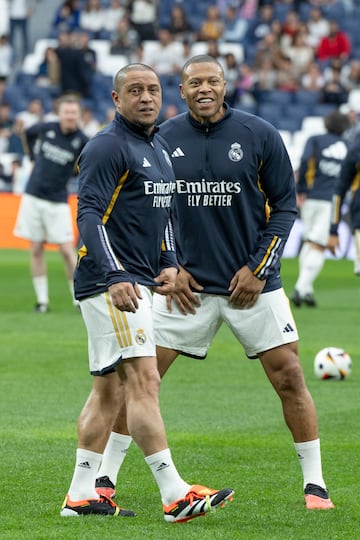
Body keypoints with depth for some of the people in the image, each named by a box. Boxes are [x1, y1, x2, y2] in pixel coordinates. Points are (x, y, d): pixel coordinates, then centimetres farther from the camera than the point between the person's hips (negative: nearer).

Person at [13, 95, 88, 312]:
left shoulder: (82, 141, -8)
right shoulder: (46, 129, -1)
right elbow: (28, 133, 21)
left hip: (58, 202, -3)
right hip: (33, 197, 3)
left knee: (67, 250, -7)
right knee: (36, 249, 5)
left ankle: (79, 298, 3)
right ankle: (42, 299, 12)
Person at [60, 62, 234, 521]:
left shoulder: (158, 149, 18)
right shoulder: (107, 147, -11)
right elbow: (89, 216, -18)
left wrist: (168, 262, 12)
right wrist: (115, 277, -27)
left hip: (134, 284, 10)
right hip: (110, 283, -10)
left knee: (107, 387, 10)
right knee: (144, 379, -14)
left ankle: (81, 494, 14)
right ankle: (174, 495, -18)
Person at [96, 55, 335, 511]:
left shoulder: (260, 135, -4)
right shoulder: (163, 140, 0)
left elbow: (284, 206, 1)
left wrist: (259, 269, -7)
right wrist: (168, 269, 0)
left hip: (251, 284, -1)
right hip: (187, 284, 1)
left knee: (289, 377, -5)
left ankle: (315, 484, 7)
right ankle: (105, 478, 10)